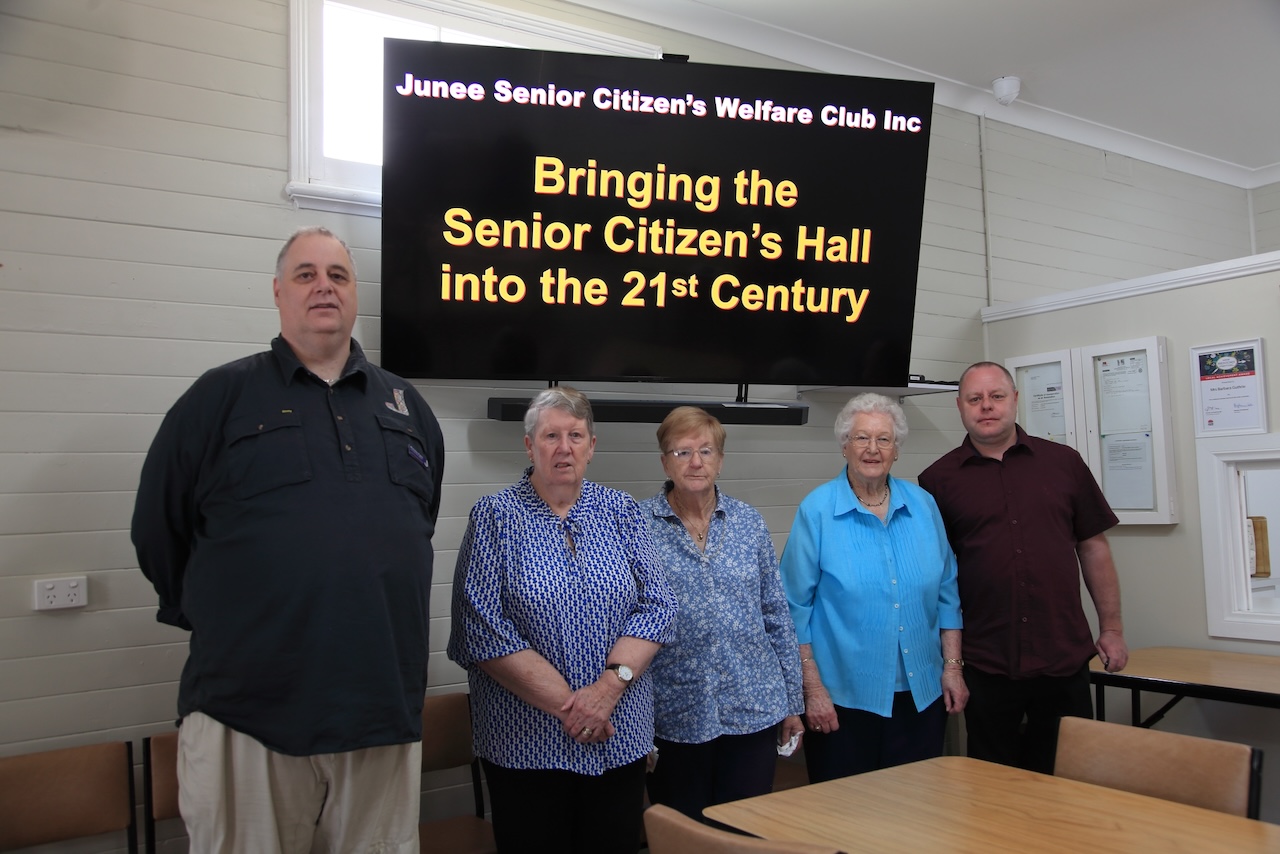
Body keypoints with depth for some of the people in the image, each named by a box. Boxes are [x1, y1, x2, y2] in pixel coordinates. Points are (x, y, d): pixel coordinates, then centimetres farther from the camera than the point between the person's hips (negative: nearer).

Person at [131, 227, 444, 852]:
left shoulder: (405, 405, 12)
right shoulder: (221, 396, 1)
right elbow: (159, 530, 3)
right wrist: (221, 624, 7)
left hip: (386, 707, 3)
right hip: (248, 712, -3)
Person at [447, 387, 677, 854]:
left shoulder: (622, 512, 4)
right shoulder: (495, 517, -5)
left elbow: (656, 607, 0)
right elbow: (482, 632, -12)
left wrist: (610, 684, -15)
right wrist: (567, 705, -16)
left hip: (620, 739, 3)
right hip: (526, 743, -3)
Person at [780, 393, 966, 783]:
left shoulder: (922, 505, 4)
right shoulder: (817, 510, -7)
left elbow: (946, 593, 10)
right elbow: (796, 607, -7)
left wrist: (952, 666, 5)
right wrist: (813, 688, -9)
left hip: (922, 695, 4)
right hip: (843, 700, -3)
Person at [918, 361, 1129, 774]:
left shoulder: (1063, 462, 5)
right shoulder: (938, 480, 1)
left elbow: (1093, 547, 9)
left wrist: (1111, 627, 7)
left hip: (1064, 658, 1)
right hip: (985, 664, -1)